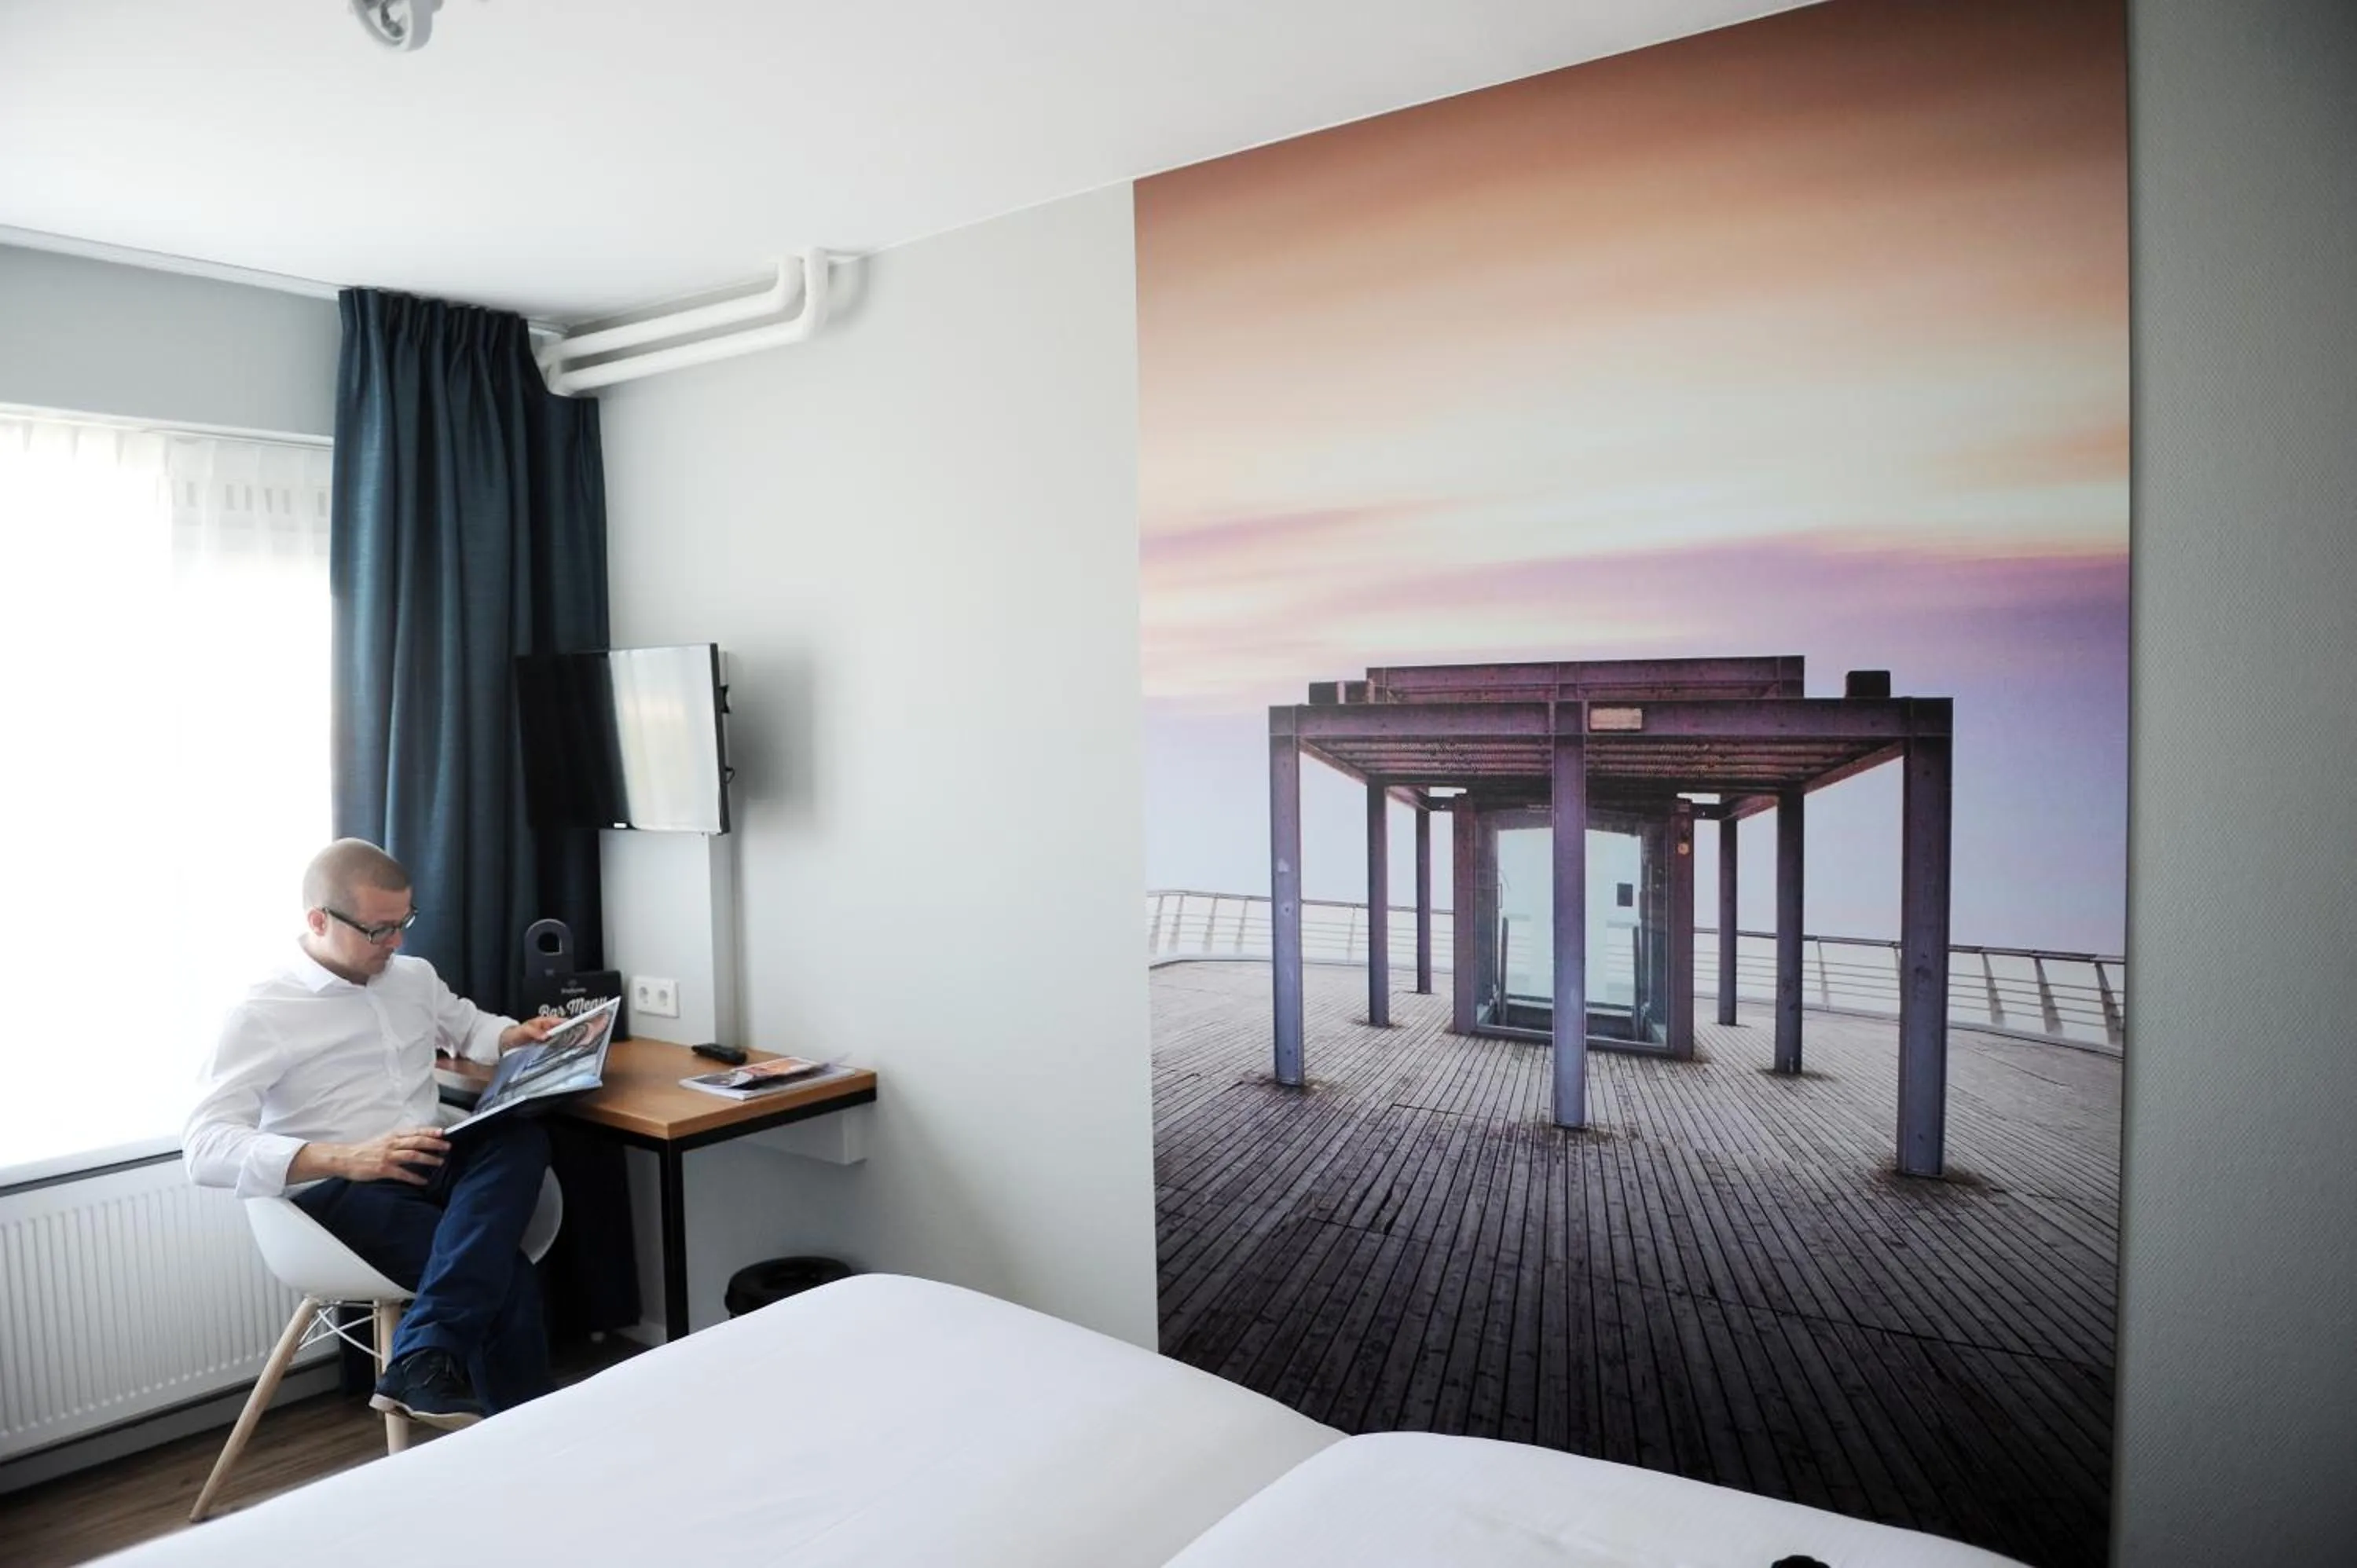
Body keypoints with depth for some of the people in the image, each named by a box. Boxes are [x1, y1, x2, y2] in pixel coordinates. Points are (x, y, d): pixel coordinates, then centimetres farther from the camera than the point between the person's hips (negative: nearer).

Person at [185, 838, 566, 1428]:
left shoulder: (414, 977, 15)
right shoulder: (263, 1013, -7)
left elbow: (471, 1027, 35)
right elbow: (206, 1147, -17)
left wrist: (518, 1036, 8)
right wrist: (345, 1157, -31)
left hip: (435, 1166, 6)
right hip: (340, 1192, -6)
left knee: (520, 1138, -31)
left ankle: (424, 1361, -37)